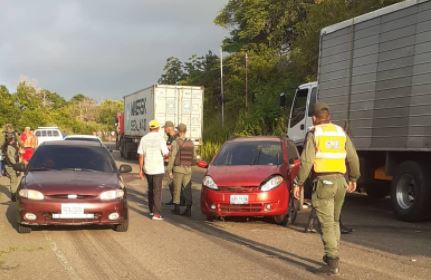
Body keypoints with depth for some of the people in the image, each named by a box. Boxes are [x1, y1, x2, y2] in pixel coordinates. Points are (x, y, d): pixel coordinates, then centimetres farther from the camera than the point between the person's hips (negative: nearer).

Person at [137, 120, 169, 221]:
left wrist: (140, 170, 6)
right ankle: (156, 214, -7)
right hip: (158, 169, -4)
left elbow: (141, 155, 1)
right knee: (157, 191, -3)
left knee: (150, 190, 20)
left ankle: (151, 210, 28)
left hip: (147, 169, 4)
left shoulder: (144, 139, 2)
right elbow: (165, 154, -10)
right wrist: (168, 149, 13)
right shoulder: (160, 138, -10)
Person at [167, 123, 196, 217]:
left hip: (178, 168, -4)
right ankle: (188, 210, 0)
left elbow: (172, 157, -13)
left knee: (177, 189, 8)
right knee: (187, 189, 4)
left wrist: (169, 170, -7)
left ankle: (176, 208, 15)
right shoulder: (191, 143, 6)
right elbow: (194, 158, 10)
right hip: (188, 169, 4)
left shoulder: (175, 142, -10)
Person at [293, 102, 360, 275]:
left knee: (326, 223, -4)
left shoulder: (313, 134, -5)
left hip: (323, 182, -6)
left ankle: (333, 262, -8)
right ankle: (331, 256, 28)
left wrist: (298, 183, -7)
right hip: (340, 181, 6)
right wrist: (353, 179, 24)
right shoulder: (341, 133, 12)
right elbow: (353, 158, 12)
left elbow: (306, 161, -13)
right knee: (334, 220, 20)